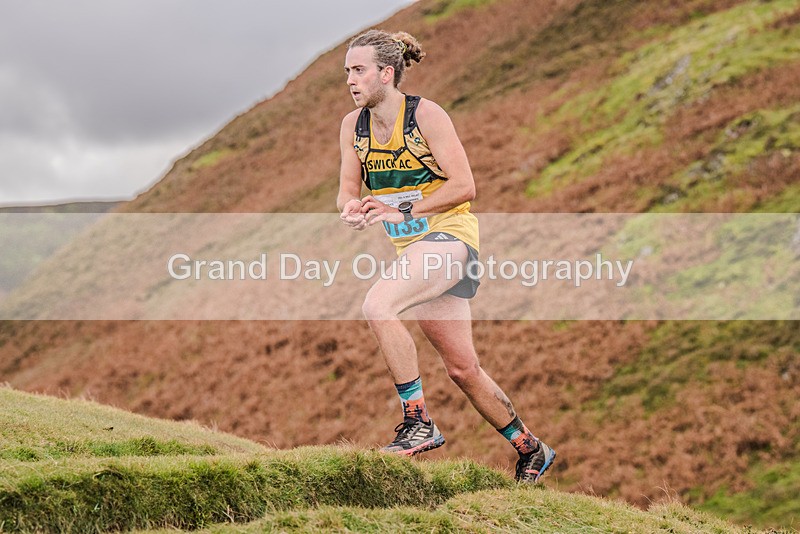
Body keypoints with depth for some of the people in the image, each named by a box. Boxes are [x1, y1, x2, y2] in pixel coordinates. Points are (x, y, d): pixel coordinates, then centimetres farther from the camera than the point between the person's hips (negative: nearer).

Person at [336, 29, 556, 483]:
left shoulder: (426, 115, -13)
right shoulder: (353, 125, 5)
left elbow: (464, 186, -15)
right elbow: (348, 188, 9)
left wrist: (404, 210, -21)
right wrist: (352, 207, -15)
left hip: (449, 234, -7)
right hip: (410, 247, 7)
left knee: (377, 304, -30)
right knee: (462, 368, 9)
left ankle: (419, 424, -22)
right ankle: (531, 450, 26)